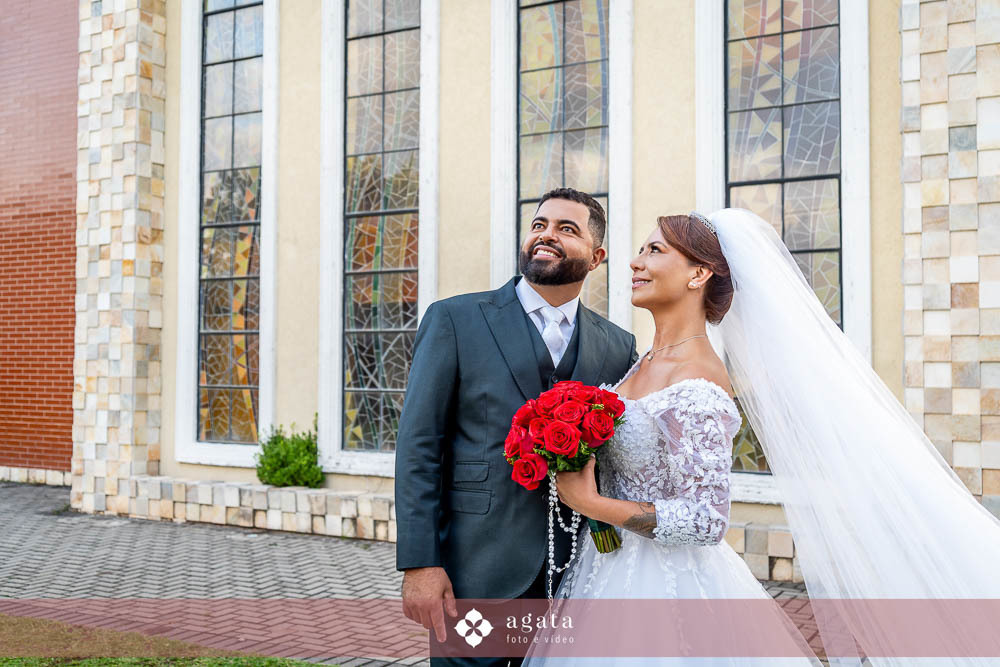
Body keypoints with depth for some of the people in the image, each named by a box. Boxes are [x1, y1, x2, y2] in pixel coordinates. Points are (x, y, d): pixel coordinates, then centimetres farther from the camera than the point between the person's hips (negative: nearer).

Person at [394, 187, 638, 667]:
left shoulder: (618, 347, 7)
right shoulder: (454, 321, -2)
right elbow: (418, 446, -5)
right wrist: (419, 564, -11)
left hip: (578, 574, 3)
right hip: (478, 572, -3)